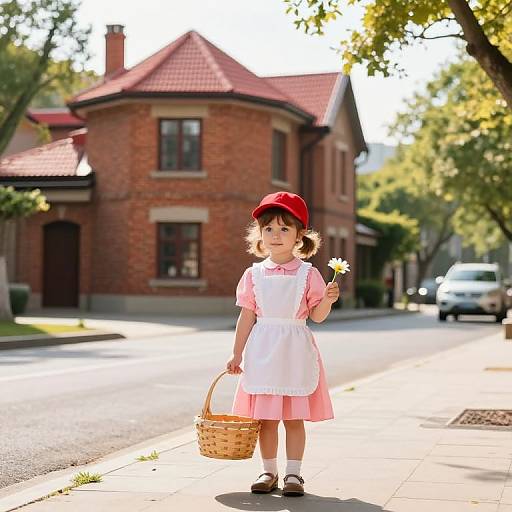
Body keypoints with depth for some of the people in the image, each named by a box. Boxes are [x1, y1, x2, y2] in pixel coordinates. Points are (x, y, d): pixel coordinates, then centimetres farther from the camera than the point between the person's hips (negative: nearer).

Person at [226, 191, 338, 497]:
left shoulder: (308, 274, -1)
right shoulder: (254, 275, 4)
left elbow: (317, 316, -1)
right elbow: (247, 317, 6)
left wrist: (327, 300, -21)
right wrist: (237, 356, 5)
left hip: (295, 351, -1)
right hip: (263, 353, 2)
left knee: (294, 417, 3)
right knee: (265, 417, 6)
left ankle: (294, 474, 12)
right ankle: (269, 472, 18)